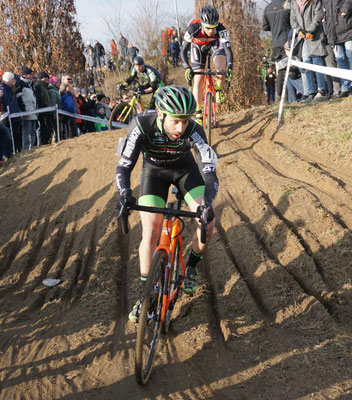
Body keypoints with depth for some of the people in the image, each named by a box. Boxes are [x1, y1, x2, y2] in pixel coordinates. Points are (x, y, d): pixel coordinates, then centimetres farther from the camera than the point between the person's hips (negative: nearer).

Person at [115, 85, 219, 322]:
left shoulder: (193, 131, -35)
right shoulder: (142, 126, -36)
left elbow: (210, 171, -39)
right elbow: (124, 166, -33)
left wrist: (208, 204, -56)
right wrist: (124, 194, -52)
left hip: (184, 167, 1)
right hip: (154, 170, 0)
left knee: (208, 223, -16)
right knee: (151, 234, -11)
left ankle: (192, 266, 13)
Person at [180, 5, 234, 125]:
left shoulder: (221, 29, -36)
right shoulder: (193, 28, -37)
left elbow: (228, 50, -39)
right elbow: (183, 51, -34)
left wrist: (229, 68, -55)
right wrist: (187, 68, -49)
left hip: (214, 44, 0)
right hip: (198, 46, 0)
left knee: (220, 64, -32)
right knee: (198, 80, -7)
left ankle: (218, 89, -3)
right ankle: (198, 113, 7)